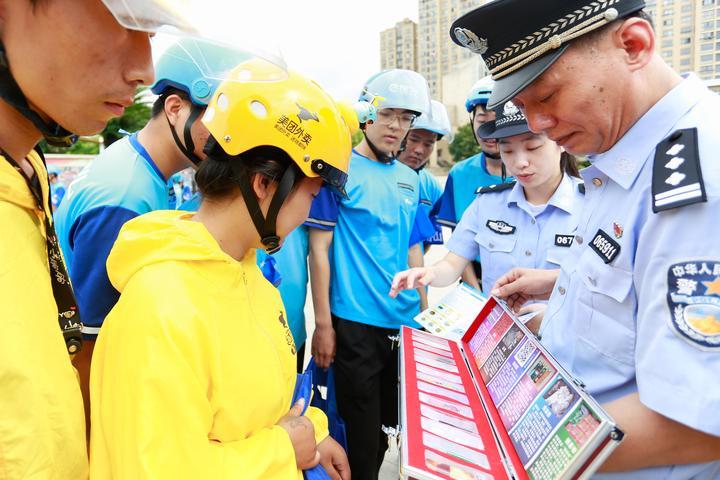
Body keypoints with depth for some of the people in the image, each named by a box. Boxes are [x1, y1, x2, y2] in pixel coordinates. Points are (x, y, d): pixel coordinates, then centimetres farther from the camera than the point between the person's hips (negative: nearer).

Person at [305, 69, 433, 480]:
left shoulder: (410, 179, 10)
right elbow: (320, 248, -8)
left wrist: (426, 314, 12)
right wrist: (323, 324, -11)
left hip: (405, 323, 6)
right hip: (355, 323, -5)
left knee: (391, 424, 19)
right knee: (362, 432, 8)